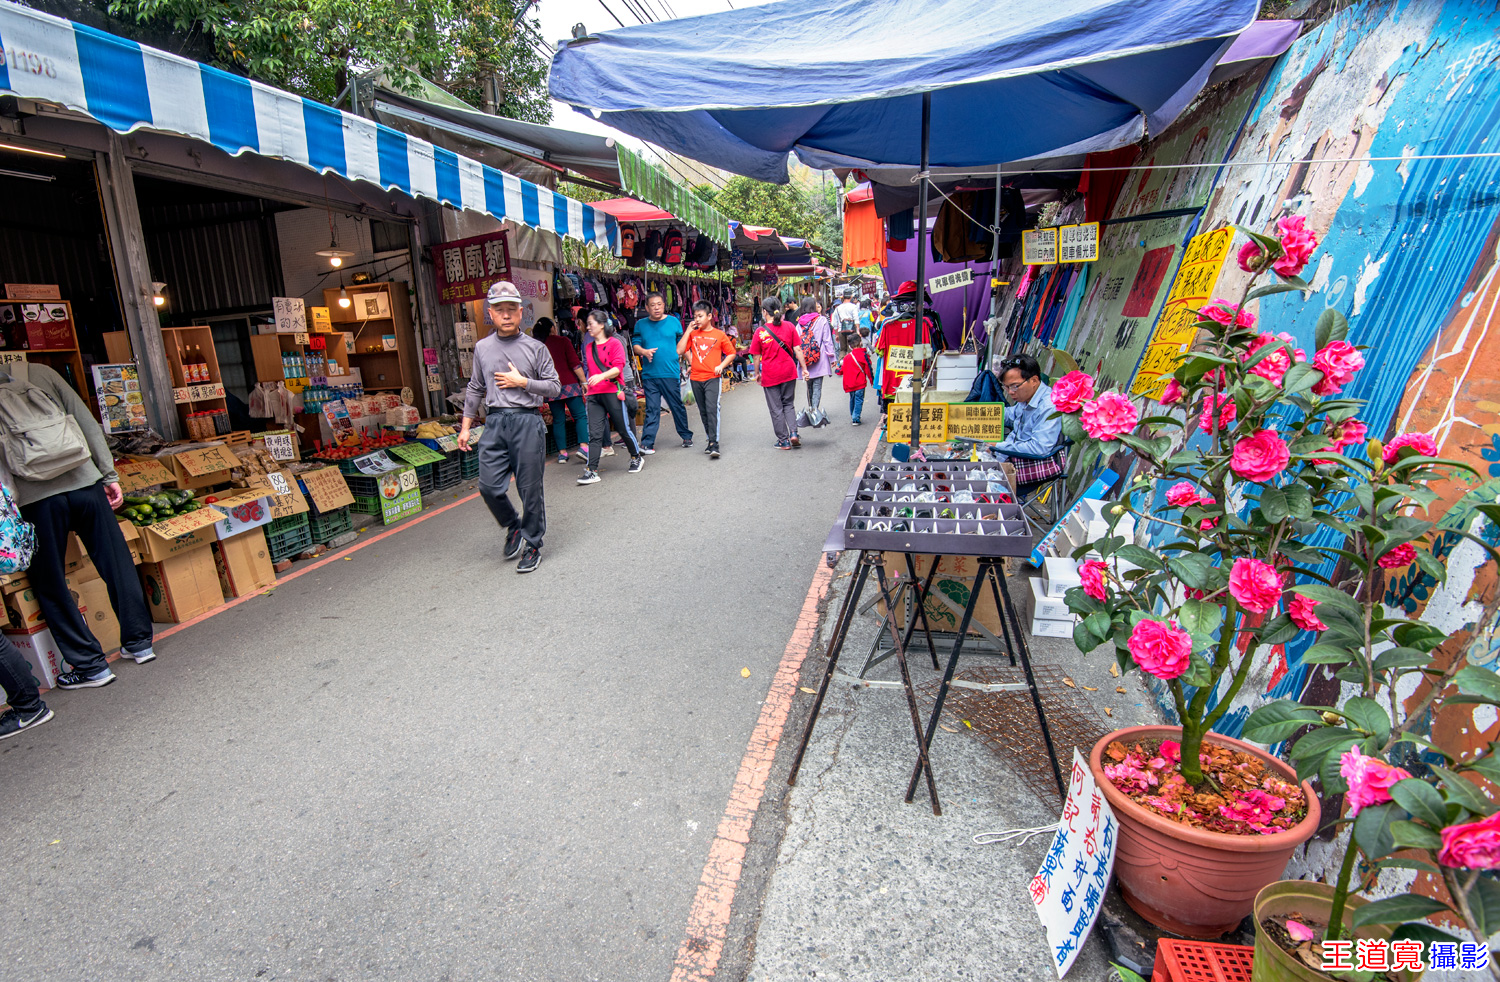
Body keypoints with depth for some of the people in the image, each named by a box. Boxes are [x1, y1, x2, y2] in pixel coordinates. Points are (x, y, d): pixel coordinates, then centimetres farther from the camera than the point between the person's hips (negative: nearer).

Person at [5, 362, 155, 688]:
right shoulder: (40, 373, 7)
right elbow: (88, 425, 5)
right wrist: (109, 475, 8)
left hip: (36, 499, -2)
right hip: (84, 483, 2)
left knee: (50, 586, 9)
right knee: (117, 565, 12)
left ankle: (90, 665, 13)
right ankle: (139, 642, 21)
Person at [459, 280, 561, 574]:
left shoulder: (536, 348, 3)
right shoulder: (482, 348, 12)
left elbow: (554, 387, 3)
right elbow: (475, 390, 19)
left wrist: (522, 381, -8)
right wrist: (465, 426, 18)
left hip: (527, 421, -3)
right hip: (495, 422, 3)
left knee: (530, 489, 1)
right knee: (489, 487, -2)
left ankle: (532, 545, 16)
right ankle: (514, 527, 26)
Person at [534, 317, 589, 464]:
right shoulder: (561, 341, 0)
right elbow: (575, 364, -5)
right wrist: (584, 382, -2)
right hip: (569, 385, -3)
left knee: (558, 420, 9)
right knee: (580, 415, 0)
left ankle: (562, 452, 7)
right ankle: (583, 445, -15)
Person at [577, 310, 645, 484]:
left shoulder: (614, 343, -3)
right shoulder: (589, 347, 16)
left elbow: (618, 367, -14)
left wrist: (601, 376, -29)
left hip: (612, 392, -5)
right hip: (594, 395, 5)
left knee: (623, 428, 5)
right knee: (594, 434, -2)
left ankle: (637, 458, 28)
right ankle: (591, 471, -5)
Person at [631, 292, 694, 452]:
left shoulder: (674, 322, 6)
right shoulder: (641, 324, 9)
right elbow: (636, 345, 8)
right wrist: (644, 352, -13)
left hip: (671, 373, -1)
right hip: (649, 374, 1)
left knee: (677, 406, 8)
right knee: (651, 409, 0)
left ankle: (686, 436, 25)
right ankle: (647, 443, 1)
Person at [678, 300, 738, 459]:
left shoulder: (719, 335, 1)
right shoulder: (692, 334, 9)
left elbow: (731, 353, 8)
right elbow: (680, 350, -2)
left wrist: (721, 366, -8)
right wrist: (688, 331, -3)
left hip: (713, 378, -4)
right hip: (695, 378, 4)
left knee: (712, 409, -17)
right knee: (703, 412, 11)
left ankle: (714, 444, -19)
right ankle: (710, 440, 23)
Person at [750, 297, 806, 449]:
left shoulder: (760, 331, -8)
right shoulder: (789, 326, -2)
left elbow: (757, 356, -2)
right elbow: (797, 349, -1)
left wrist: (757, 373, 11)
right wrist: (804, 368, 6)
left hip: (770, 375, -2)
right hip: (789, 372, 2)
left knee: (776, 409, 7)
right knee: (788, 404, 18)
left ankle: (783, 441, 11)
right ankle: (793, 433, 0)